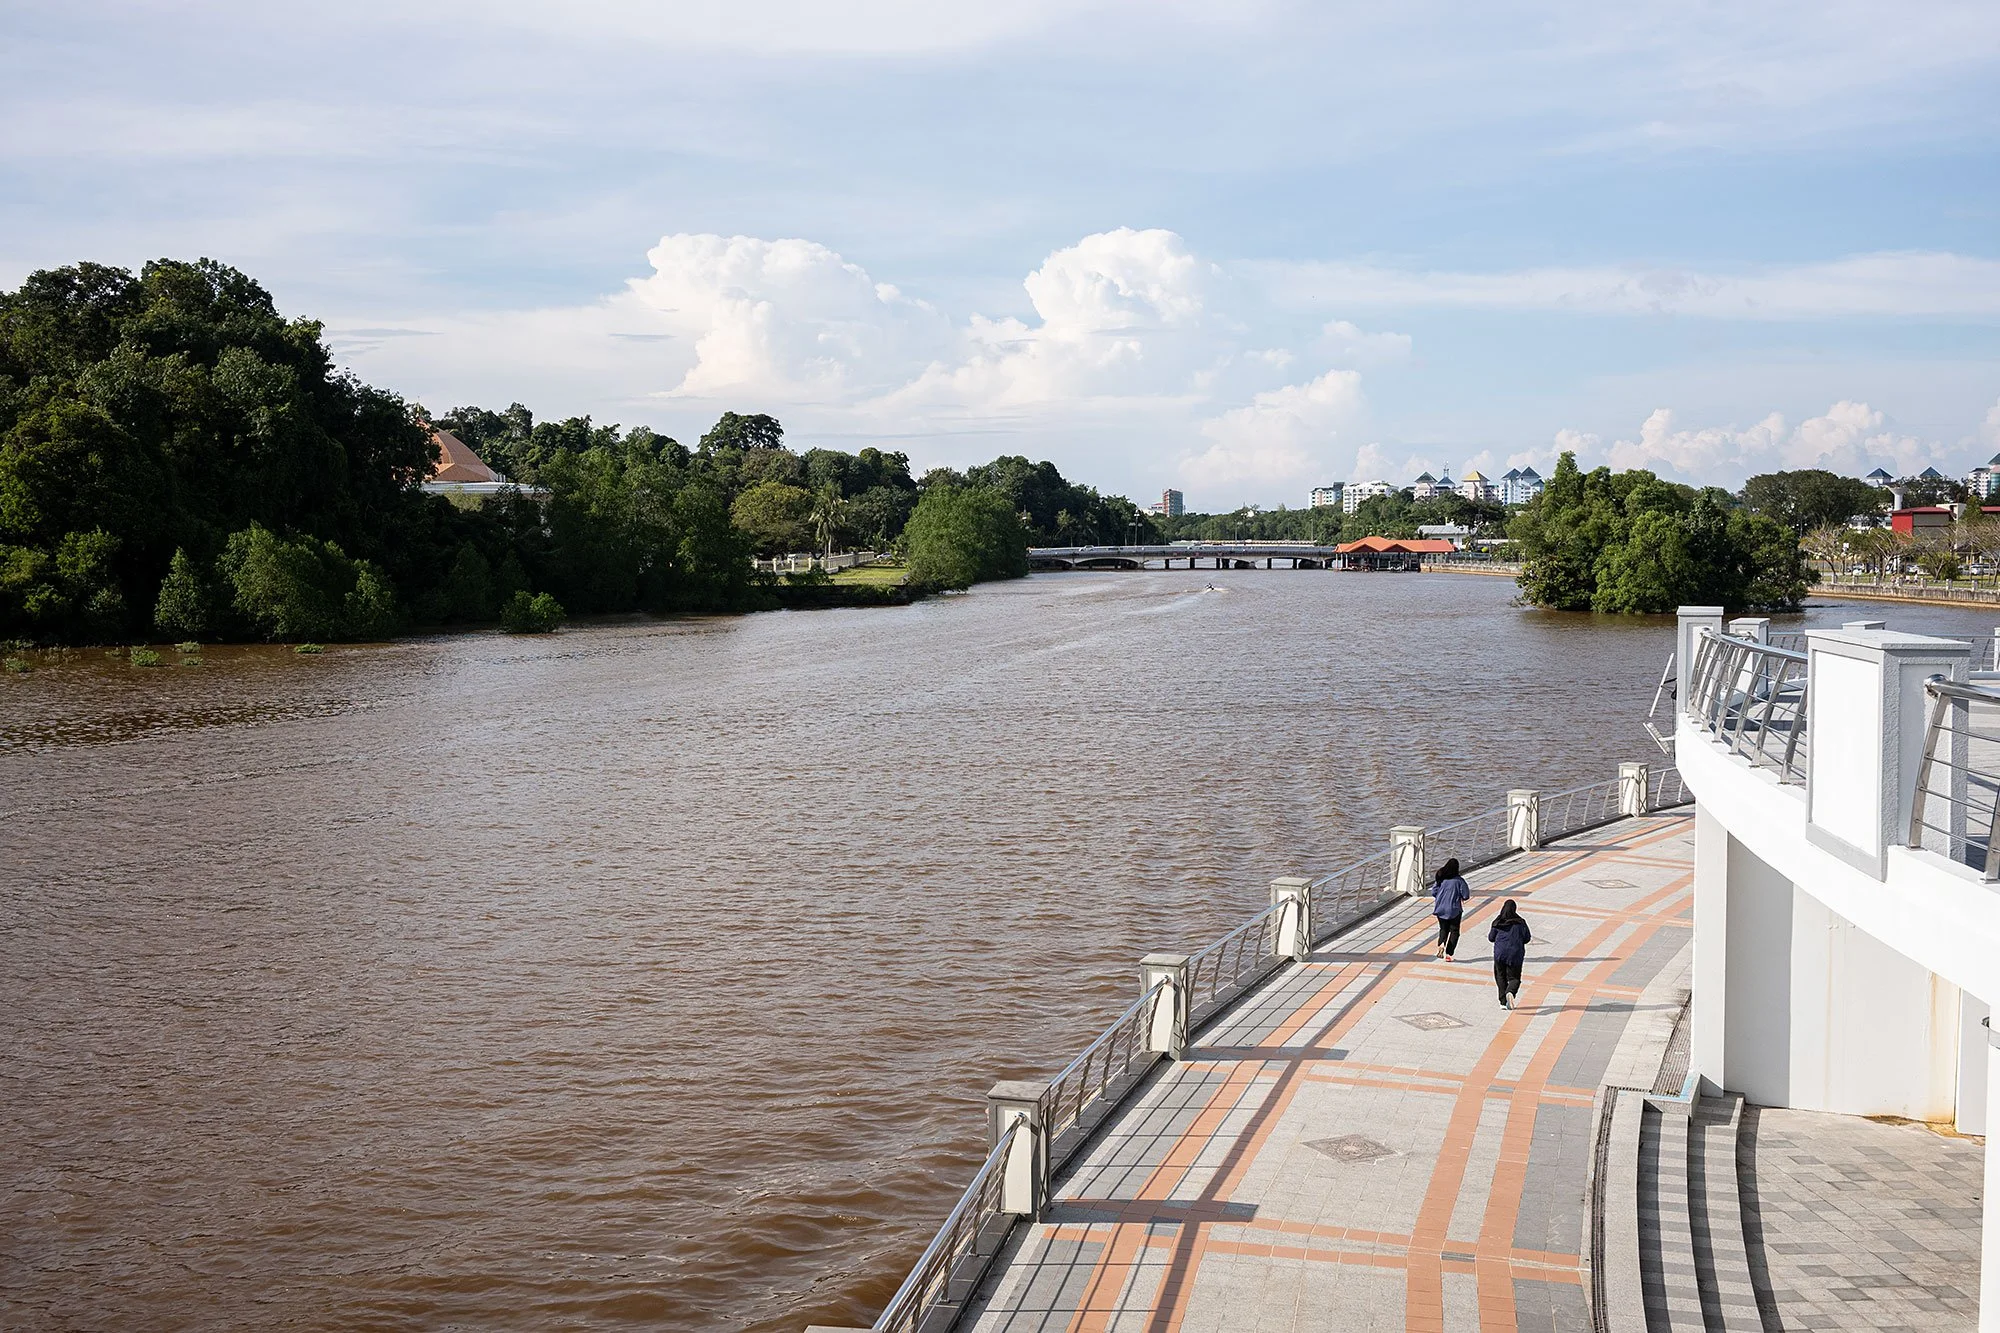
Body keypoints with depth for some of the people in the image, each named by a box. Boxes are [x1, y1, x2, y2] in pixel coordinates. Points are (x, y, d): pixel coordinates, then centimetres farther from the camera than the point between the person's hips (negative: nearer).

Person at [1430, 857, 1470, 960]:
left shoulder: (1440, 878, -3)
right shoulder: (1459, 880, -13)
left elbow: (1433, 892, 1)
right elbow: (1466, 895, -11)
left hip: (1440, 909, 3)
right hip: (1454, 910, -3)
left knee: (1443, 929, 19)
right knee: (1454, 931, 9)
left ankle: (1441, 943, -11)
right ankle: (1449, 954, 4)